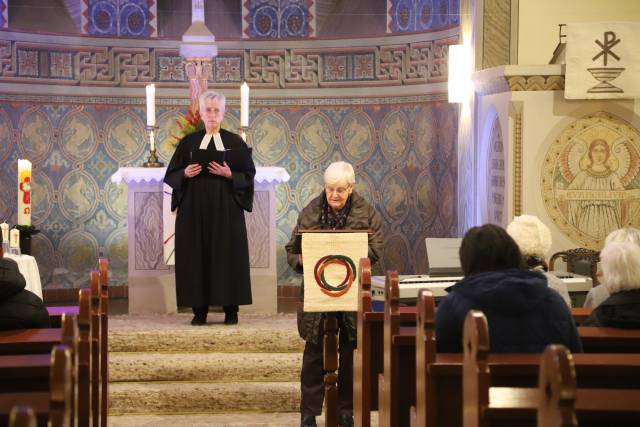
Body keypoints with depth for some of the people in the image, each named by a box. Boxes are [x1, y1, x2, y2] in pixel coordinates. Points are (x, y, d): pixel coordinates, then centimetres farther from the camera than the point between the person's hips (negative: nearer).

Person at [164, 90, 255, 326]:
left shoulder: (235, 142, 5)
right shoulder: (188, 142, 9)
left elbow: (249, 174, 1)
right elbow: (171, 175, 8)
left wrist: (230, 175, -16)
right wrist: (185, 174, -12)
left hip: (226, 209, -1)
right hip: (195, 210, 1)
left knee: (228, 255, -2)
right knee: (196, 257, -2)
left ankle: (231, 309, 4)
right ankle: (199, 309, 3)